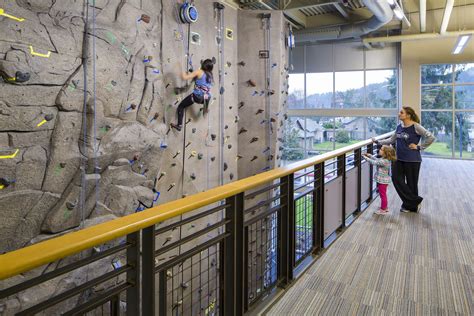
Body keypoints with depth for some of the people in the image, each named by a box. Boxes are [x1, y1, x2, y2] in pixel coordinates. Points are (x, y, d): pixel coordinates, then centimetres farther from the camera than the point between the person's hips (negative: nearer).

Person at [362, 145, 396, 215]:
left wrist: (365, 157, -16)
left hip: (382, 181, -10)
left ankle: (383, 210, 14)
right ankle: (385, 207, 35)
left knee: (383, 195, 3)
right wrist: (369, 155, 12)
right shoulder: (386, 160, 3)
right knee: (383, 194, 22)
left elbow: (374, 162, -25)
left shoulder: (384, 161, -28)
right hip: (384, 180, 10)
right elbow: (377, 160, 16)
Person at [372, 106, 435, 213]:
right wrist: (378, 142, 11)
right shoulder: (399, 127, 8)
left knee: (411, 183, 4)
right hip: (399, 159, 6)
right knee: (396, 179, -1)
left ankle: (412, 205, 23)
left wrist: (419, 147, -13)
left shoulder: (415, 127, -13)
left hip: (412, 160, -6)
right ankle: (415, 201, 14)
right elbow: (391, 140, 16)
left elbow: (431, 137, -15)